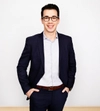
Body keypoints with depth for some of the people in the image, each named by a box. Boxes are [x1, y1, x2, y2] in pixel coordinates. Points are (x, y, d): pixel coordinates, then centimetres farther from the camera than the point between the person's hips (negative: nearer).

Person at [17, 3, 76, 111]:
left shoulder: (67, 40, -1)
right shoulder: (32, 41, -7)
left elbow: (72, 65, 10)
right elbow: (21, 67, 0)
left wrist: (69, 86, 5)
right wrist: (26, 88, -5)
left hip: (60, 93, 2)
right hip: (38, 93, -2)